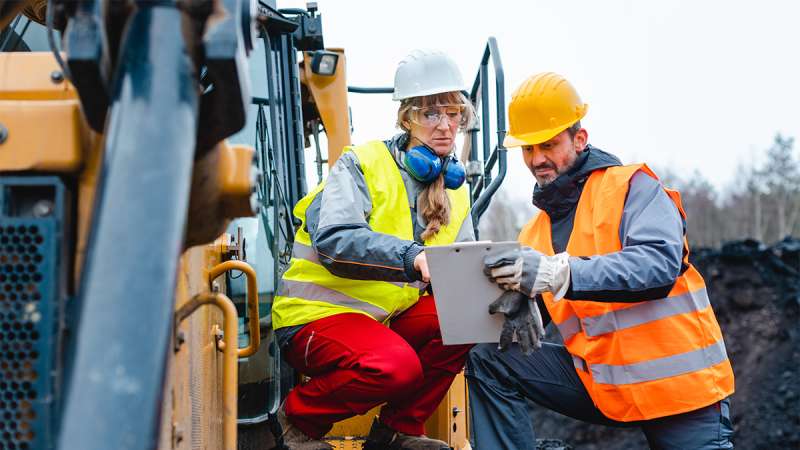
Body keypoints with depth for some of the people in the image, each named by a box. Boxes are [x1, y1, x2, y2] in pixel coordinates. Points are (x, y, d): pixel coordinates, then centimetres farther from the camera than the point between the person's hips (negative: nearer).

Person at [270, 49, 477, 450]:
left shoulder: (454, 190, 11)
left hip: (386, 318, 7)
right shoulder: (363, 164, -10)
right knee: (398, 365, -33)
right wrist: (411, 256, -42)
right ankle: (300, 415, -4)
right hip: (317, 314, -7)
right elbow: (333, 241, -27)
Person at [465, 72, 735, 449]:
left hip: (679, 382, -5)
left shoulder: (631, 187, -8)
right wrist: (520, 310, -22)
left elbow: (660, 264, -26)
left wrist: (560, 273, -38)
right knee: (489, 362, -7)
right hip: (602, 385, 5)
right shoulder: (536, 231, 11)